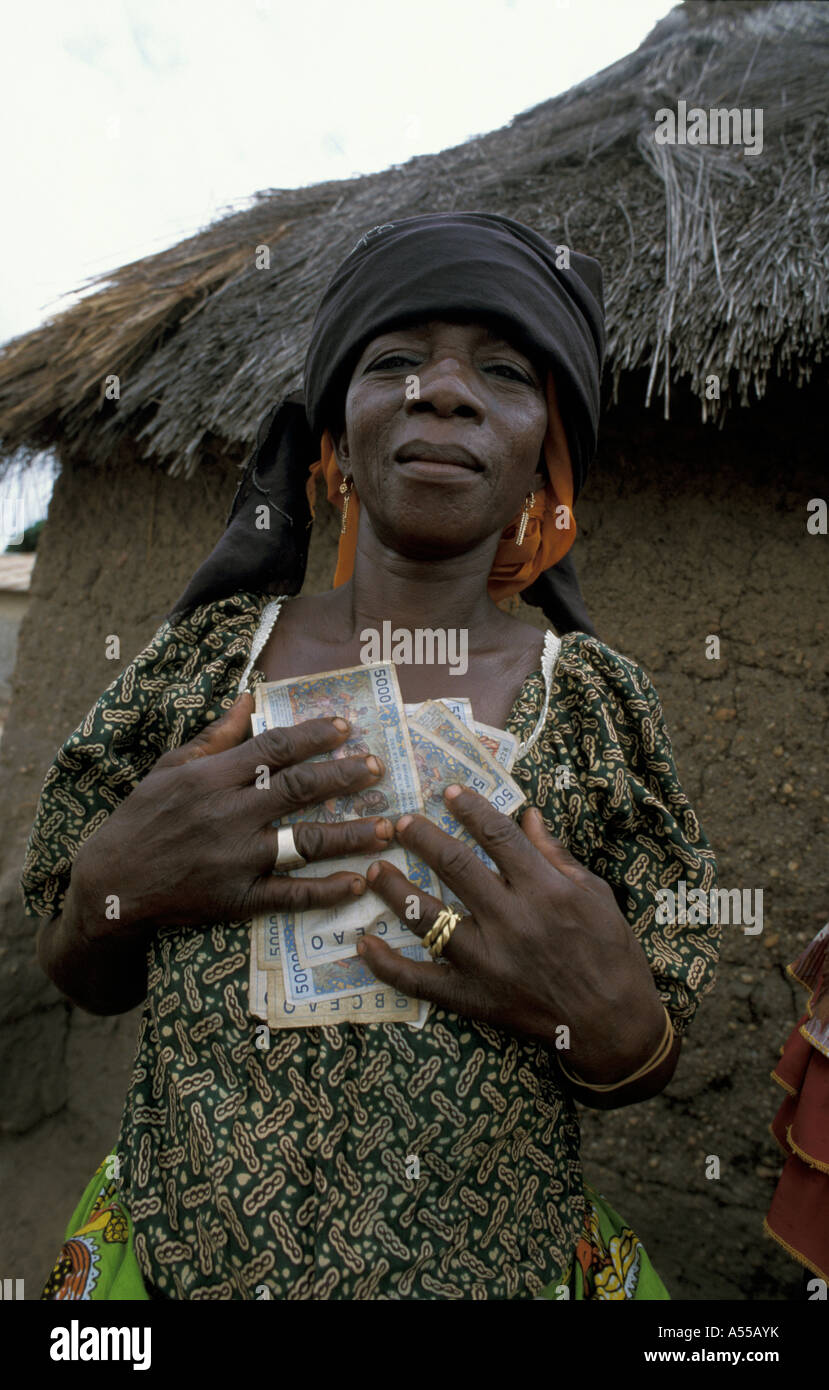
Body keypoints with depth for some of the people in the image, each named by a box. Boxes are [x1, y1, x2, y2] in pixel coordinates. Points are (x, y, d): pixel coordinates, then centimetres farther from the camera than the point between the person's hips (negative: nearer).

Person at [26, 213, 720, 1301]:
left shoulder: (601, 706, -11)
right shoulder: (204, 658, -9)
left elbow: (644, 1079, -3)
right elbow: (86, 984, 0)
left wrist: (611, 1023, -25)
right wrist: (109, 886, -21)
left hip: (507, 1263, 0)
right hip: (177, 1252, 2)